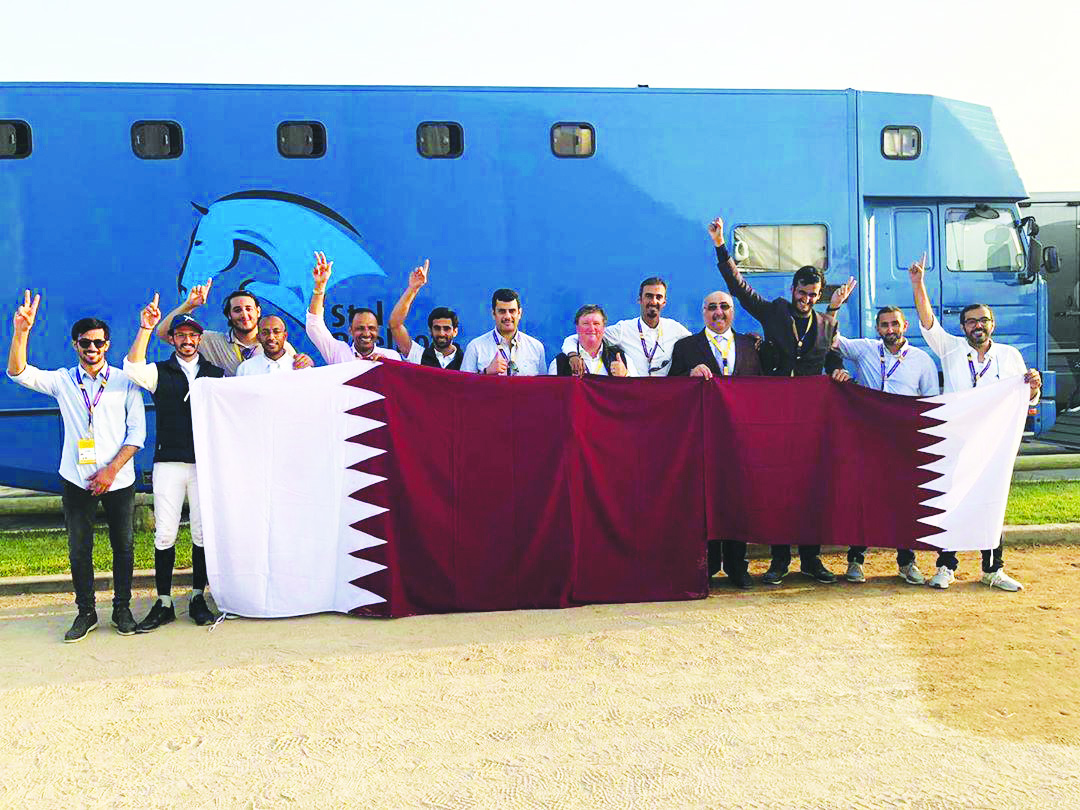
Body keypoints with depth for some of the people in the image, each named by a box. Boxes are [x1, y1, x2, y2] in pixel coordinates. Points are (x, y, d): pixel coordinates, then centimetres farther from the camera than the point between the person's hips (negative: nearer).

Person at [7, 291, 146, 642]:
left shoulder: (124, 382, 2)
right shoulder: (63, 381, 5)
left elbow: (137, 431, -1)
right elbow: (18, 373, -8)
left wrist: (111, 470, -10)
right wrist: (21, 331, -23)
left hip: (118, 480, -1)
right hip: (77, 481, 1)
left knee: (123, 546, 5)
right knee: (79, 549, 4)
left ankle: (122, 609, 19)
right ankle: (85, 612, 17)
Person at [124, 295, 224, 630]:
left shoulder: (217, 374, 12)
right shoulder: (160, 372, 9)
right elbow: (133, 370, -12)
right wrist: (145, 329, -21)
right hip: (168, 462, 0)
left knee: (204, 533, 3)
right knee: (164, 534, -1)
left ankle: (198, 599, 13)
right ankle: (163, 603, 7)